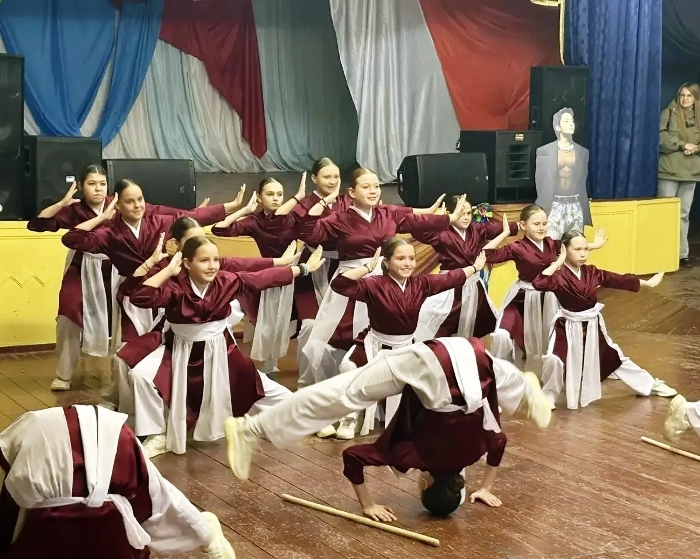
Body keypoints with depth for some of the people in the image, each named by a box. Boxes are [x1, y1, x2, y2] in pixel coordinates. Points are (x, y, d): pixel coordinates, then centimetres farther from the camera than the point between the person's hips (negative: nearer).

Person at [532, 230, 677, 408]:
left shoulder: (592, 272, -3)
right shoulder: (559, 275, -20)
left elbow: (618, 280, 8)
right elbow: (538, 283, -40)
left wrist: (647, 283, 15)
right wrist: (558, 262, -33)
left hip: (592, 326, 5)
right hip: (568, 328, -5)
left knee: (613, 357, 20)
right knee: (554, 360, -24)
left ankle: (650, 385, 37)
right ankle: (549, 395, 4)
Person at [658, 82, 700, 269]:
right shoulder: (669, 112, -1)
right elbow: (661, 137, -10)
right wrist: (683, 145, -15)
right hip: (669, 170, -4)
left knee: (684, 214, 8)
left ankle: (682, 254, 11)